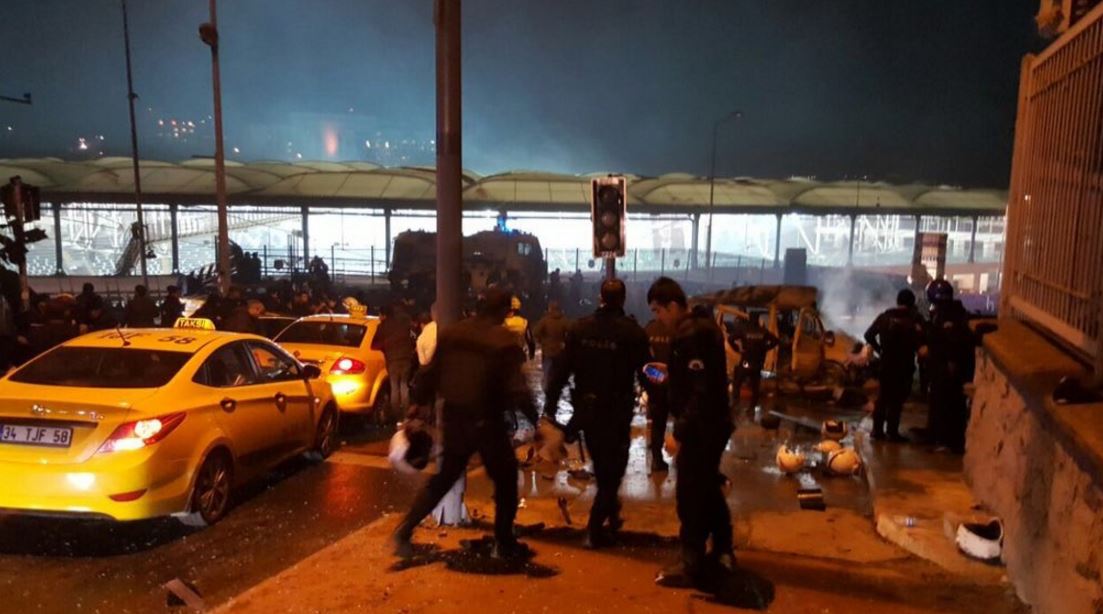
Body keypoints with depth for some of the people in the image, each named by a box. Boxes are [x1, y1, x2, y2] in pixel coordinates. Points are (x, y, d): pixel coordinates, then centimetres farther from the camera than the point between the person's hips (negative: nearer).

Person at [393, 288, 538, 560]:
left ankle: (405, 530, 14)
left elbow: (430, 373, 8)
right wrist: (535, 418, -10)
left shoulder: (451, 333, 3)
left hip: (454, 418, 6)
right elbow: (517, 390, -18)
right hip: (487, 422, -5)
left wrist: (421, 403, 20)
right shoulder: (504, 342, -14)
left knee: (444, 478, 20)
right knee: (505, 481, 13)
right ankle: (504, 543, 19)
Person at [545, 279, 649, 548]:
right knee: (612, 468, 7)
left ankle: (611, 513, 38)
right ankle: (595, 529, 3)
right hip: (617, 411, -3)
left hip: (586, 409, 4)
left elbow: (561, 370, -5)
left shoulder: (580, 328, -3)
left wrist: (550, 407, -1)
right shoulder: (633, 332, -11)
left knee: (601, 465, 22)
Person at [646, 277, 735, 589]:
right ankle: (722, 553, 36)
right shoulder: (701, 325, 10)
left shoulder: (692, 334, -22)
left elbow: (701, 391, -26)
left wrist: (679, 431, -24)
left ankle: (693, 567, 12)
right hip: (712, 424, 10)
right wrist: (670, 375, 12)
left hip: (701, 428, -10)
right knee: (708, 490, 22)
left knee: (690, 496, 1)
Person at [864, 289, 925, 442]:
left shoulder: (884, 317, 5)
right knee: (897, 398, 0)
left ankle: (877, 429, 14)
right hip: (904, 364, -4)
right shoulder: (913, 320, -9)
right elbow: (920, 343, -16)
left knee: (883, 396, 13)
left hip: (886, 363, 4)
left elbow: (869, 335, 4)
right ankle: (892, 432, 1)